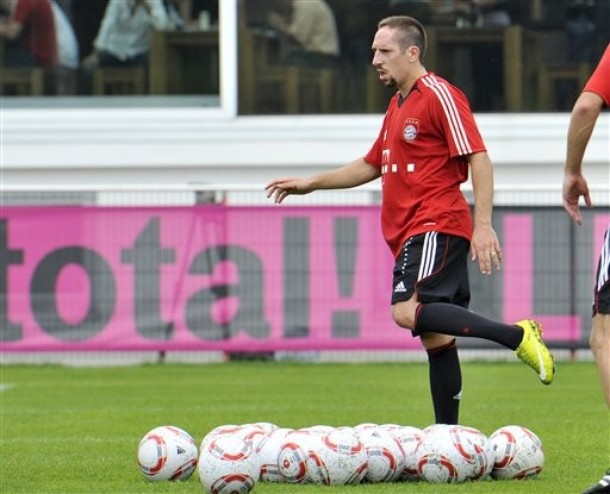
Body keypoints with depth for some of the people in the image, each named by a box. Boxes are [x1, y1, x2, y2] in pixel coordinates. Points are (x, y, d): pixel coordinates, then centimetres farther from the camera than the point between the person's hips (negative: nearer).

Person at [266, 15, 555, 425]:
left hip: (436, 227, -9)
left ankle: (517, 335, -24)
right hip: (412, 233, 9)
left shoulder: (439, 95, -7)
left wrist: (483, 225, -22)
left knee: (408, 311, -26)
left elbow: (478, 160, -13)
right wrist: (309, 184, 28)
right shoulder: (398, 105, 21)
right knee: (436, 337, 7)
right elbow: (371, 165, 33)